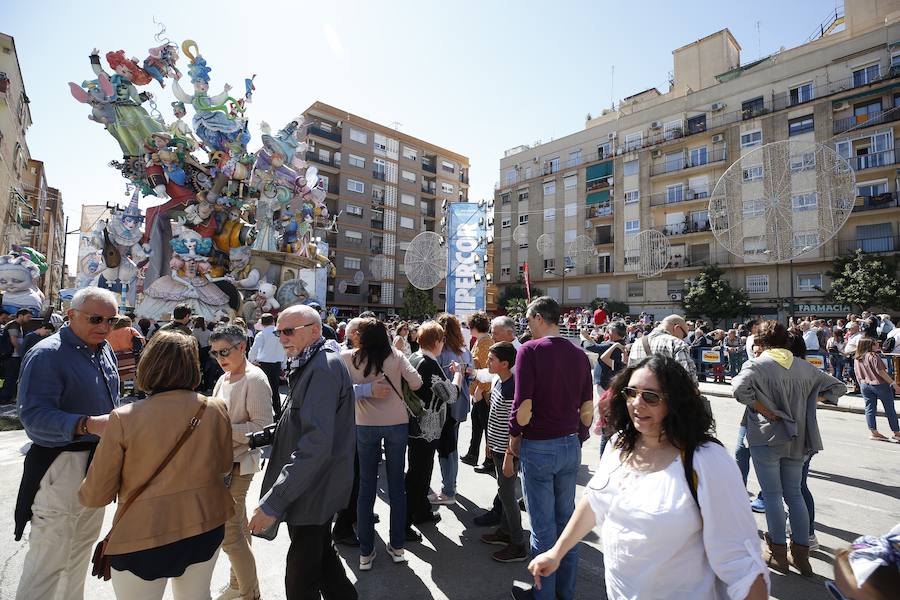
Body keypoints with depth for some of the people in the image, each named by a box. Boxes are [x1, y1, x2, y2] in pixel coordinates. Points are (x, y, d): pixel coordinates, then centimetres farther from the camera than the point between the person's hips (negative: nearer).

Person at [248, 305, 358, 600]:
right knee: (322, 555, 25)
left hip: (312, 494, -10)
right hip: (314, 489, 10)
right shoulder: (311, 365, 9)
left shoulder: (324, 368, -23)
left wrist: (273, 502, -28)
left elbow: (316, 444, -30)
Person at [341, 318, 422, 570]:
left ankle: (366, 552, 20)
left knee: (367, 487, 12)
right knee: (396, 485, 14)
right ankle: (397, 546, 26)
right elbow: (416, 383, -10)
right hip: (397, 423, 1)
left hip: (365, 425, 0)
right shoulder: (396, 356, -7)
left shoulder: (348, 358, -8)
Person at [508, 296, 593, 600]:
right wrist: (578, 435, 18)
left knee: (543, 526, 9)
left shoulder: (530, 350, -16)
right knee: (566, 519, 20)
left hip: (538, 447, -6)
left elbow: (524, 405, -20)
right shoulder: (579, 354, 2)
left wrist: (515, 435, -5)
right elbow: (587, 407, 6)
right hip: (570, 446, 6)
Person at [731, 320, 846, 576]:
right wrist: (808, 402, 10)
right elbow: (837, 387, 15)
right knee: (794, 494, 16)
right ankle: (801, 555, 24)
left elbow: (739, 388, -29)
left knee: (772, 495, 7)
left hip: (766, 437, -5)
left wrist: (763, 409, -16)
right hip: (797, 439, 5)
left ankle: (778, 554, 19)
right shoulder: (804, 367, 5)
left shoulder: (757, 365, -12)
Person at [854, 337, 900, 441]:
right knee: (890, 409, 7)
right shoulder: (873, 356, -11)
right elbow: (880, 371, -15)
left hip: (864, 385, 5)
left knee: (870, 408, 7)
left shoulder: (856, 359, 10)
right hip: (879, 384, -5)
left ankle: (873, 432, 5)